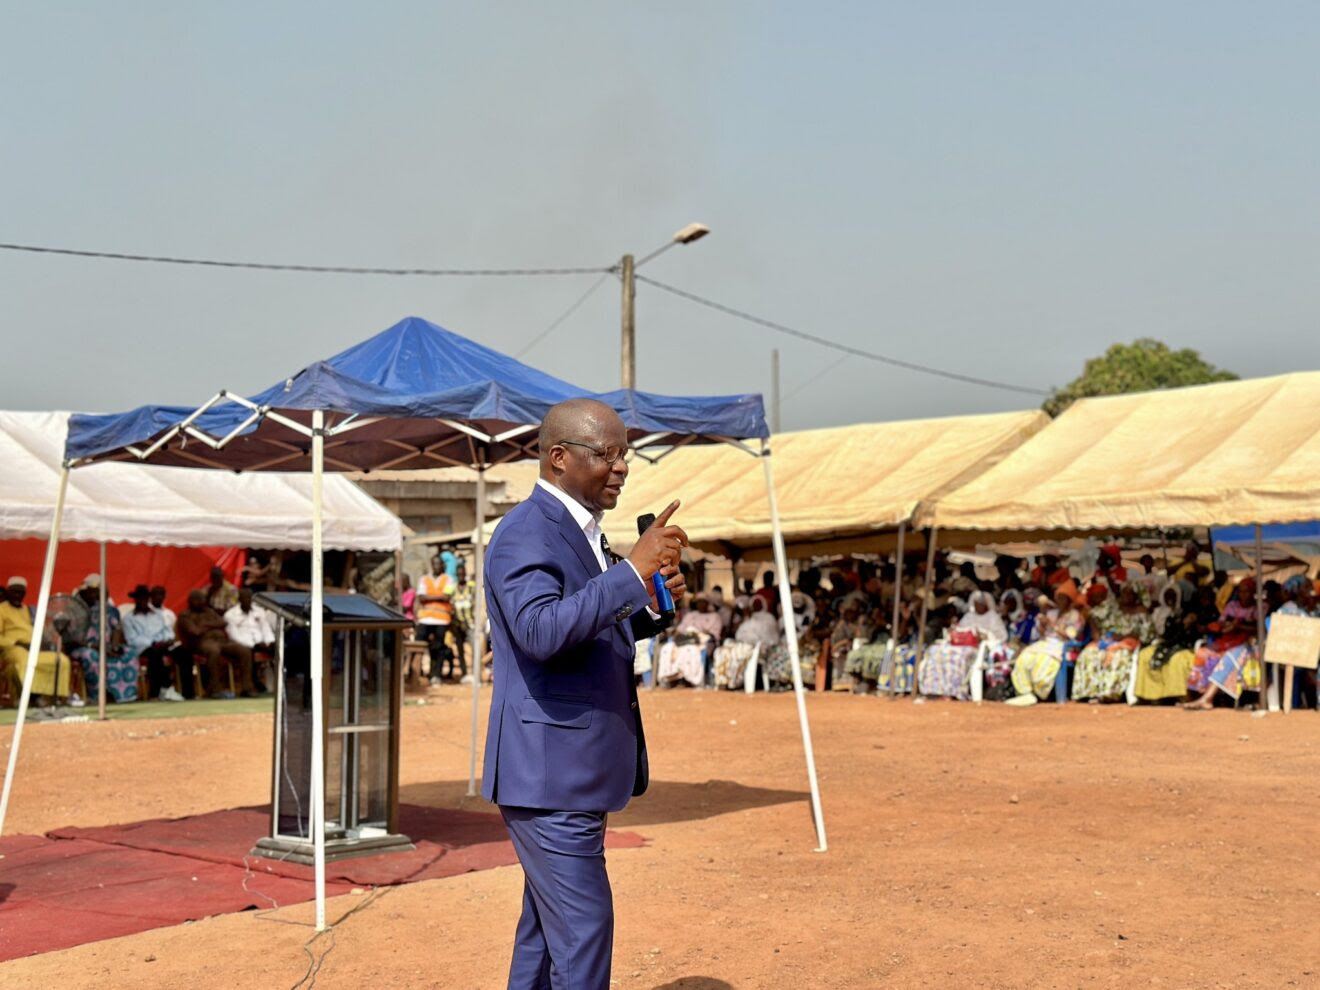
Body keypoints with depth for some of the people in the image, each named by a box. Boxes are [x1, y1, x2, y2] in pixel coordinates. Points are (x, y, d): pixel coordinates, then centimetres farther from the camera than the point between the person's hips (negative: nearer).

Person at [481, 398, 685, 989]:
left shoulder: (581, 530, 15)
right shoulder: (526, 534, -16)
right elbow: (541, 631, -32)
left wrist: (653, 603, 5)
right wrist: (632, 571, -33)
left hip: (572, 770, 10)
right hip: (547, 770, -10)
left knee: (549, 925, 17)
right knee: (582, 927, -7)